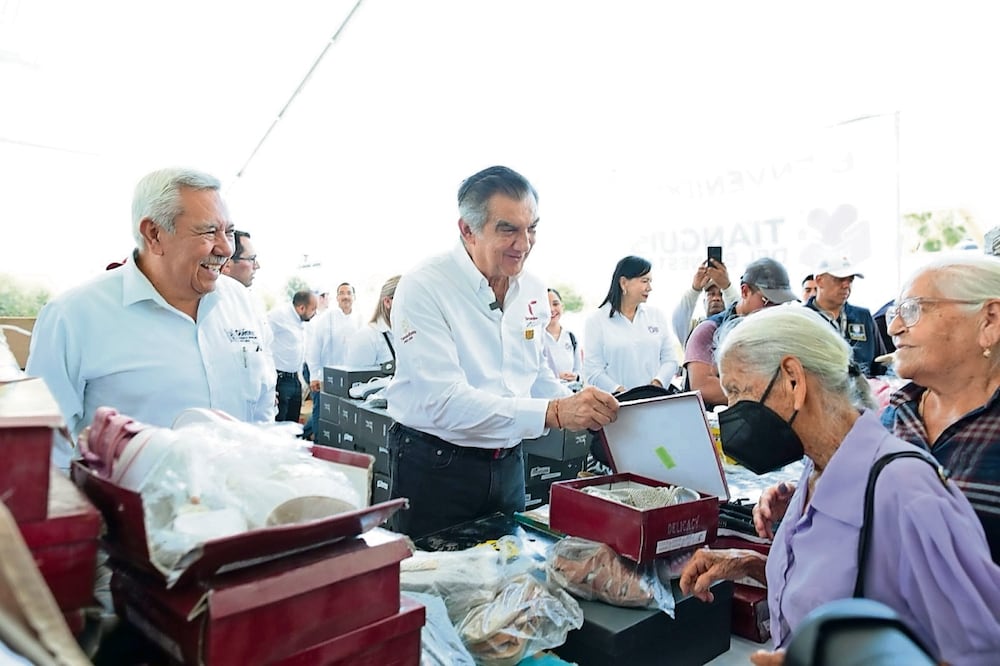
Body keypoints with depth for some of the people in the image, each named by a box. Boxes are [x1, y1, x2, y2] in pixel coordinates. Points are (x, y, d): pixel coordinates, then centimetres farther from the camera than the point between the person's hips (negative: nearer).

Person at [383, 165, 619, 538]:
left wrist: (583, 409, -5)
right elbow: (443, 401, -28)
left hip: (508, 463, 6)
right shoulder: (423, 289, -19)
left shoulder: (532, 290, 2)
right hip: (435, 466, -5)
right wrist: (553, 413, -34)